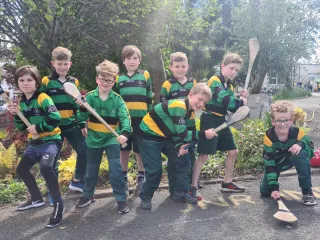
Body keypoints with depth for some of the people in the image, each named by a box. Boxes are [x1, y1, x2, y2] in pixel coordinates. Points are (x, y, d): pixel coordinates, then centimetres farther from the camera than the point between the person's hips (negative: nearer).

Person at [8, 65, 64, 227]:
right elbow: (22, 127, 13)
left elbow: (55, 118, -25)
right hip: (34, 143, 9)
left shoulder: (43, 98, -14)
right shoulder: (21, 102, 9)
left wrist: (38, 128, -20)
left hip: (50, 140, -9)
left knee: (45, 167, -32)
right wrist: (16, 115, -4)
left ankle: (58, 205, -17)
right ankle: (36, 199, 37)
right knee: (21, 169, 17)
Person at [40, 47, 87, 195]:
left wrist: (82, 124, 7)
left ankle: (77, 181, 25)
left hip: (72, 125, 3)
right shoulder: (46, 82, -3)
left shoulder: (74, 82, 8)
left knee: (85, 152, 4)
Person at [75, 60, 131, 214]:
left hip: (112, 139, -2)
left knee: (116, 170, -5)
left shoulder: (117, 99, -10)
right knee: (91, 170, 17)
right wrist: (82, 108, -31)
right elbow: (81, 118, -11)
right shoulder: (90, 97, -7)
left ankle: (121, 199, 9)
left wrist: (125, 133, -38)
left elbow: (125, 117, -21)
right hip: (93, 139, 2)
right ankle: (87, 195, 38)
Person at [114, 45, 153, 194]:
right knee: (124, 150, 9)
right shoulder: (118, 78, 10)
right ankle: (124, 180, 23)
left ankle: (141, 179, 22)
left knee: (140, 150, 5)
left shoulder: (145, 76, 6)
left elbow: (150, 99, 7)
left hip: (141, 119, -1)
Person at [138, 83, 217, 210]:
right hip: (149, 135, -9)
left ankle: (181, 192, 18)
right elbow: (182, 134, -28)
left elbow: (179, 133, 5)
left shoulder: (189, 110, 2)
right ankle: (145, 197, 15)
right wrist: (204, 134, -22)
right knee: (155, 170, -9)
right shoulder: (179, 106, -27)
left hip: (164, 137, 9)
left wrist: (180, 146, -13)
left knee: (183, 160, 5)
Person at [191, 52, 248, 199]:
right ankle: (193, 187, 1)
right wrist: (241, 102, -11)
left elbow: (232, 108, 13)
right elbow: (225, 100, -27)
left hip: (222, 121, 9)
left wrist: (241, 98, -4)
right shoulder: (215, 80, -12)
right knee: (203, 155, -9)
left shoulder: (230, 85, 14)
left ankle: (227, 183, 28)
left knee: (233, 151, 14)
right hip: (210, 121, -9)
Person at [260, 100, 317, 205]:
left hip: (293, 158, 0)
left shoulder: (297, 132, -28)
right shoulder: (269, 137, -31)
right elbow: (269, 165, -26)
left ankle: (307, 190, -18)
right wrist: (274, 187, -29)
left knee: (302, 154, -36)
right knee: (265, 192, -8)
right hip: (276, 162, 0)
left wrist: (301, 144, -42)